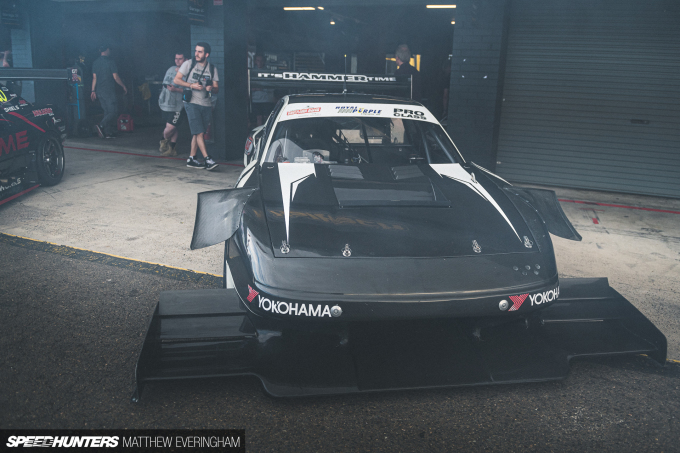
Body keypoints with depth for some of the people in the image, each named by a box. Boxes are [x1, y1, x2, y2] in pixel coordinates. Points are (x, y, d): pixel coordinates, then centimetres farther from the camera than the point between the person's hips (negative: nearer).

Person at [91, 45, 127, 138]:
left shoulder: (95, 63, 11)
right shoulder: (110, 62, -8)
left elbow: (94, 77, 10)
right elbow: (115, 77, -9)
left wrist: (93, 91, 12)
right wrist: (124, 86, 4)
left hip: (99, 91, 7)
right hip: (109, 91, -7)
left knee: (107, 111, 12)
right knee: (113, 112, -6)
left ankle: (108, 133, 8)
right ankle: (101, 125, -24)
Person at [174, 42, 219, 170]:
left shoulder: (212, 69, 10)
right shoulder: (189, 64, 1)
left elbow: (216, 89, 10)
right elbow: (176, 80, 0)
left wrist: (211, 88, -14)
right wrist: (192, 85, -13)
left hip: (206, 105, 4)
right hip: (192, 103, -4)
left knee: (197, 133, 7)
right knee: (199, 132, -12)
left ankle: (191, 158, 15)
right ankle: (207, 159, -14)